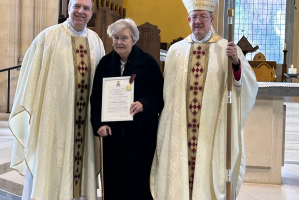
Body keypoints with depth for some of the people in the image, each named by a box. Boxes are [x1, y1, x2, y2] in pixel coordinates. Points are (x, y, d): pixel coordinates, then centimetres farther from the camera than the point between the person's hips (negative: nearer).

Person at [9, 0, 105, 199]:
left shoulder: (96, 42, 9)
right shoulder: (48, 37, -3)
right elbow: (32, 76, -2)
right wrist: (31, 112, -5)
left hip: (86, 120, 4)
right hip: (53, 116, -3)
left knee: (80, 161, 10)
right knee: (50, 165, 3)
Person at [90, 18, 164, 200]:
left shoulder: (148, 62, 0)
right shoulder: (105, 63, 9)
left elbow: (160, 94, -3)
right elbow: (96, 97, 9)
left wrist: (144, 104, -21)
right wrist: (98, 123, -3)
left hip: (140, 132, -3)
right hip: (112, 133, 3)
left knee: (138, 180, 1)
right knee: (113, 181, 6)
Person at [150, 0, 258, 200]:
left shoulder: (226, 49, 3)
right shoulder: (176, 50, 9)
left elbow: (249, 84, -7)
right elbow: (167, 90, 12)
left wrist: (236, 62, -24)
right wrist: (166, 122, 10)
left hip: (213, 127, -2)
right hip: (181, 128, 2)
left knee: (210, 171, 1)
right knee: (180, 175, 4)